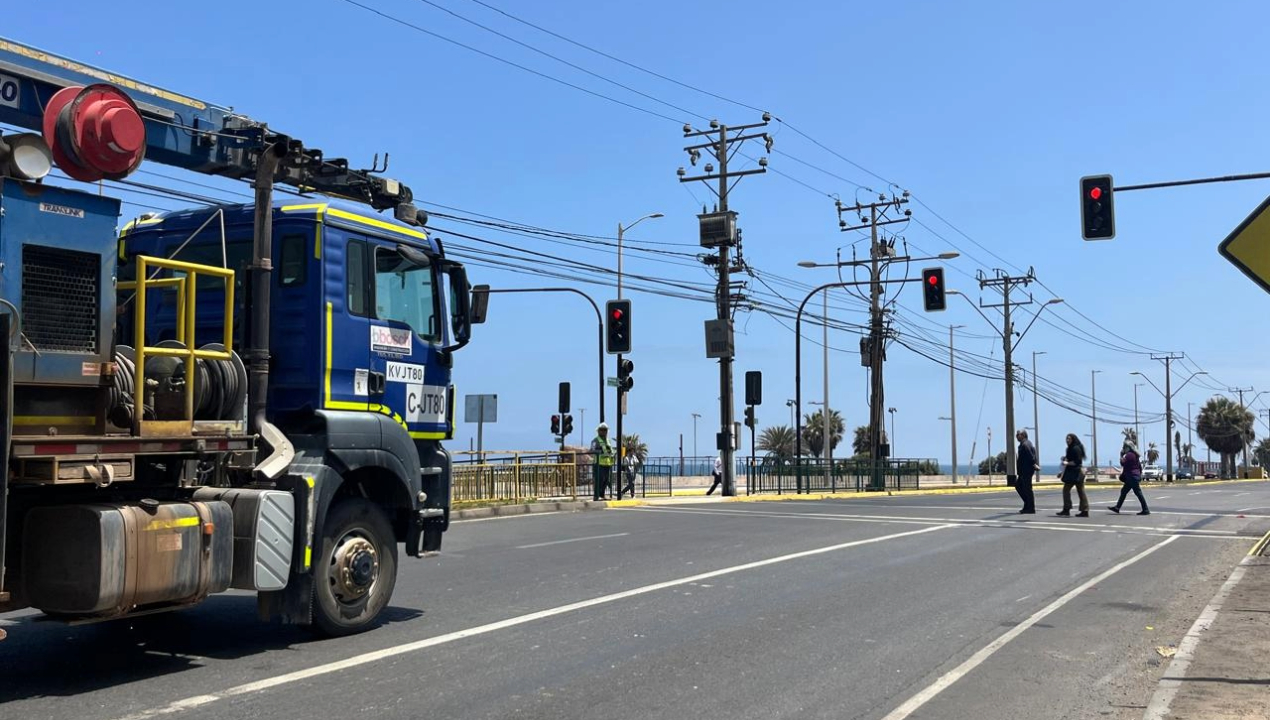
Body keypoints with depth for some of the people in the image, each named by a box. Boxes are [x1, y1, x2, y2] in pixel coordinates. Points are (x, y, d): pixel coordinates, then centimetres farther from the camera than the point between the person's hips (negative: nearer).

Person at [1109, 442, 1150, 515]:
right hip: (1136, 475, 10)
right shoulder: (1135, 455, 16)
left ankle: (1145, 510, -7)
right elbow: (1140, 466, 19)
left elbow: (1123, 463, -18)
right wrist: (1140, 475, 24)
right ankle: (1117, 508, 18)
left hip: (1131, 477, -10)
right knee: (1124, 491, 14)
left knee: (1138, 493, -8)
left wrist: (1121, 455, -7)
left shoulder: (1129, 455, -14)